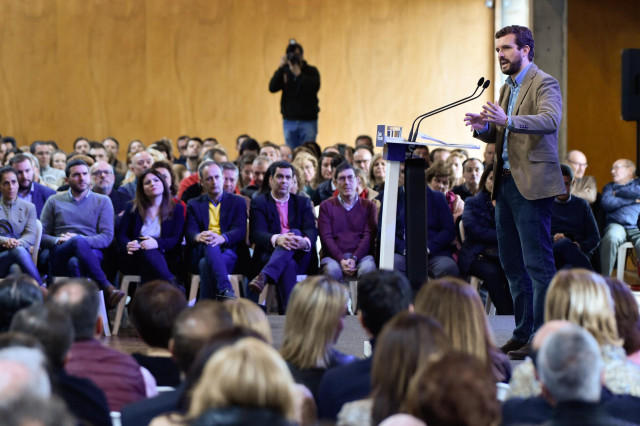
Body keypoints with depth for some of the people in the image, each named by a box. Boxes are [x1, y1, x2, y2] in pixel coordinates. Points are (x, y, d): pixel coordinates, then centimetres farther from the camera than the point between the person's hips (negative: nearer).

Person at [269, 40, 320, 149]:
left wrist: (299, 74, -20)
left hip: (308, 121, -3)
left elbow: (315, 87, -17)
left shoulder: (311, 71, 1)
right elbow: (272, 88, -6)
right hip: (289, 121, 3)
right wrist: (280, 68, -13)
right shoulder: (284, 72, 7)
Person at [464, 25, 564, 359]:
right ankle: (523, 332, 19)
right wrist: (484, 128, -1)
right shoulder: (507, 88, 19)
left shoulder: (544, 84, -8)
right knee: (512, 263, 12)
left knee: (538, 263, -8)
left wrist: (508, 121, -38)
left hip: (532, 184, -9)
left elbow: (550, 120, -26)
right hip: (506, 182, 9)